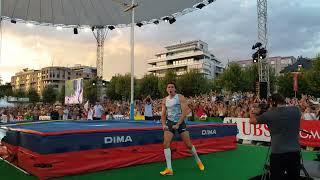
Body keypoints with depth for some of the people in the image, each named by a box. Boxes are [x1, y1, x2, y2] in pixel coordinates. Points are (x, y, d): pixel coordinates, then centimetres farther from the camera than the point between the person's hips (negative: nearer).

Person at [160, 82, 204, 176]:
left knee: (189, 144, 2)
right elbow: (163, 114, 9)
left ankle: (198, 161, 29)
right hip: (169, 122, 3)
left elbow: (184, 112, -15)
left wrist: (178, 124, -19)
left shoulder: (180, 97, -8)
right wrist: (163, 124, -6)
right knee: (166, 144, -14)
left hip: (180, 122, -3)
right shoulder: (164, 100, 5)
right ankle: (169, 169, -11)